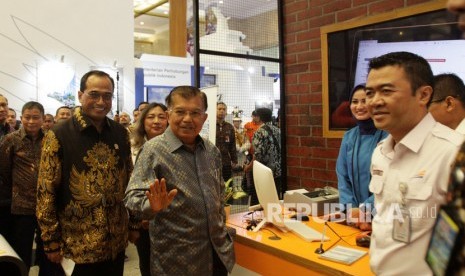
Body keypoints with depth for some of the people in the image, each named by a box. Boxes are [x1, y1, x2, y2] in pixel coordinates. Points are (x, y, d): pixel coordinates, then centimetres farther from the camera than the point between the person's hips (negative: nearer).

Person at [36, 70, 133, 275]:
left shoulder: (121, 133, 3)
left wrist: (134, 223, 10)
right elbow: (46, 192, -9)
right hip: (78, 244, -4)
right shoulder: (58, 135, -10)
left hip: (116, 241, 4)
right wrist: (51, 242, -8)